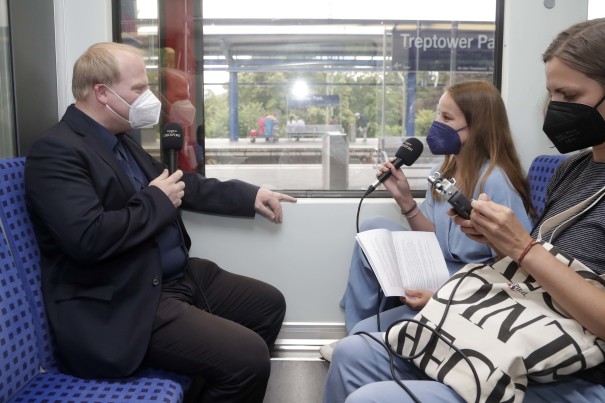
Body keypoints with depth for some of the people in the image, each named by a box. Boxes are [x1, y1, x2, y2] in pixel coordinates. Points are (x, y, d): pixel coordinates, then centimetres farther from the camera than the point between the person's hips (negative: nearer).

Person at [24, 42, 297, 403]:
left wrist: (251, 196, 15)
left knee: (268, 304, 16)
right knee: (248, 356, -21)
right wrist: (157, 201, -15)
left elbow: (181, 183, 22)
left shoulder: (119, 139, 12)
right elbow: (89, 238, -29)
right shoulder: (57, 151, -16)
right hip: (124, 306, -10)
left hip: (177, 277, 10)